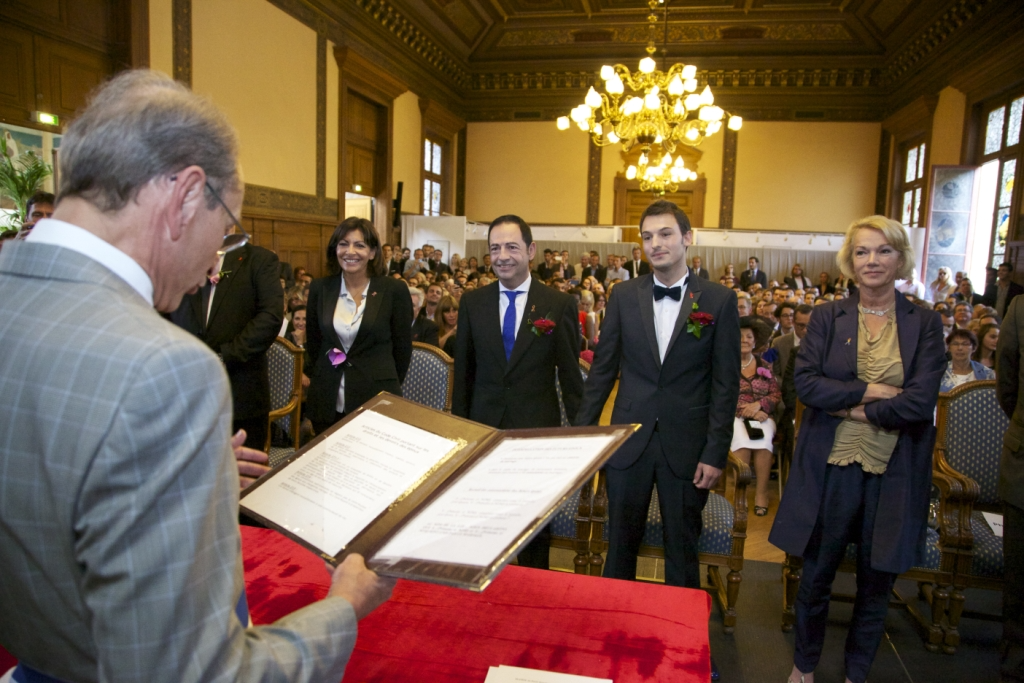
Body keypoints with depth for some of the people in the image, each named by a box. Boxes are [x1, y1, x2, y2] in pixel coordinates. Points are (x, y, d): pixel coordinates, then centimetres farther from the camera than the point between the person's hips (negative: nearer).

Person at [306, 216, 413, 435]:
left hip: (377, 400, -3)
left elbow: (403, 347, 0)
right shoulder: (320, 288, 2)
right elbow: (313, 342, 13)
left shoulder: (395, 290, -7)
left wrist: (387, 387, 7)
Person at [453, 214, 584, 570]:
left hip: (538, 429, -2)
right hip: (483, 426, 2)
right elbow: (463, 370, 7)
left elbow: (570, 373, -2)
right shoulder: (472, 302, 2)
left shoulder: (560, 304, -6)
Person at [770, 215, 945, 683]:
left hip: (894, 472, 1)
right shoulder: (828, 317, 1)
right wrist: (869, 391, -15)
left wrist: (851, 409, -11)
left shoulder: (925, 323, 0)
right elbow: (805, 382, -10)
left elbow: (920, 401, -11)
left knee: (877, 584, 15)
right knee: (816, 576, 12)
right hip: (831, 468, 0)